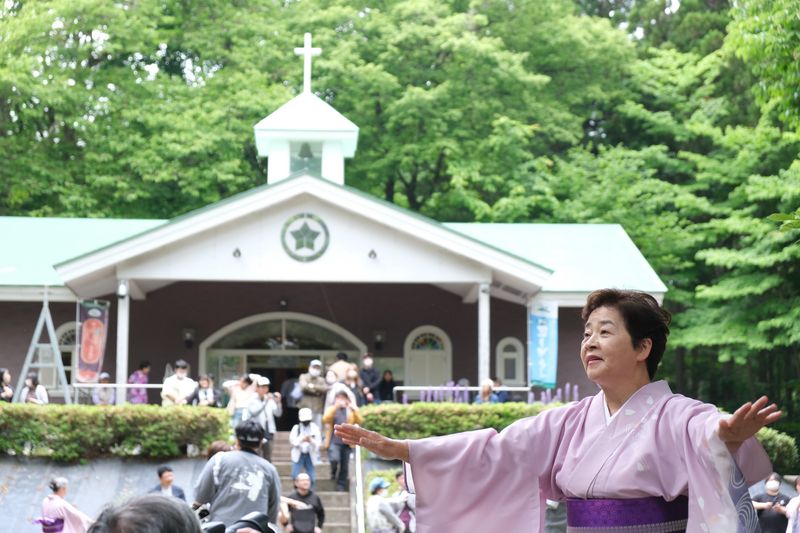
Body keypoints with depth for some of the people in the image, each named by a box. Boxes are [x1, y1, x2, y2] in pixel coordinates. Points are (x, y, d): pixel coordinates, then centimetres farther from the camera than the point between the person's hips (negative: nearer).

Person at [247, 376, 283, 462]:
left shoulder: (270, 400, 7)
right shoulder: (252, 400, -5)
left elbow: (278, 414, 0)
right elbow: (254, 412, -22)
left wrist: (278, 402, -18)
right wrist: (266, 401, -29)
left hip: (268, 433, 4)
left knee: (268, 460, 6)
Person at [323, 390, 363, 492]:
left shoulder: (351, 410, 13)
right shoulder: (332, 409, 8)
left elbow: (359, 421, -1)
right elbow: (326, 419, -11)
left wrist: (355, 410, -15)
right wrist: (335, 407, -18)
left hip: (346, 442, 2)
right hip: (334, 441, -2)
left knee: (344, 466, 3)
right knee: (334, 459, -26)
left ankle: (341, 486, 13)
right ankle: (333, 472, 5)